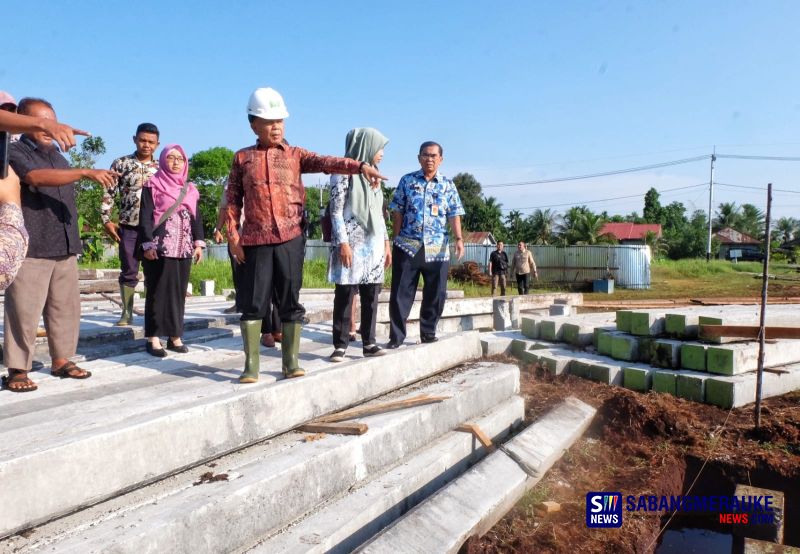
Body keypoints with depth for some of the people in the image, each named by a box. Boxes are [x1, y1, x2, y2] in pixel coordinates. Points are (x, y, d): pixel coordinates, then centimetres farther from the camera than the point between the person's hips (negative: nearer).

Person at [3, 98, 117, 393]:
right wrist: (87, 172, -30)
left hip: (65, 246, 7)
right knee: (24, 311, -5)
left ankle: (61, 360, 18)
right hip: (31, 247, -6)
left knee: (66, 307, 8)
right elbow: (39, 178, -23)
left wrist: (73, 240, 24)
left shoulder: (57, 155, 19)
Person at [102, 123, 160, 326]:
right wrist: (107, 220, -3)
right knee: (129, 271, 5)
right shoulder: (121, 163, 5)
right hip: (129, 227, -1)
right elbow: (109, 194, 4)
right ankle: (126, 313, 15)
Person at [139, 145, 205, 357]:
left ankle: (175, 335, 12)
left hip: (184, 248, 5)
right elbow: (145, 217, -5)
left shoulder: (190, 189, 16)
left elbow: (196, 217, 16)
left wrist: (198, 243, 7)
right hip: (160, 248, -5)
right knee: (158, 290, -3)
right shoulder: (152, 185, 2)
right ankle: (153, 338, 1)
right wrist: (147, 244, -13)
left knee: (179, 291, 6)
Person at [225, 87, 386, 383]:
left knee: (291, 301, 4)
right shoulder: (242, 157, 10)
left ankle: (291, 361, 15)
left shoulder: (295, 155, 9)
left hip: (290, 239, 0)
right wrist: (233, 237, -1)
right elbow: (233, 200, 9)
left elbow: (325, 162, -10)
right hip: (255, 240, 0)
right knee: (252, 303, 2)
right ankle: (251, 365, 12)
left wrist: (359, 166, -27)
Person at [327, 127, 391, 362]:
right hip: (351, 243, -7)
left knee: (371, 296, 6)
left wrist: (386, 242, 15)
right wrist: (342, 242, -16)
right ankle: (340, 345, 4)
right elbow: (336, 211, -9)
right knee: (344, 295, -3)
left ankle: (368, 342, 14)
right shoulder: (343, 173, -5)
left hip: (373, 244, 7)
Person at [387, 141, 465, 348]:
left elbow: (454, 215, 5)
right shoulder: (407, 180, 6)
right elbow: (398, 212, 7)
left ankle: (428, 334, 21)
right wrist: (397, 238, 1)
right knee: (400, 293, -1)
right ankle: (396, 336, 8)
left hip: (437, 248, 2)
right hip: (407, 245, -1)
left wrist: (459, 238, -8)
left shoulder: (448, 185, 8)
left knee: (436, 293, 6)